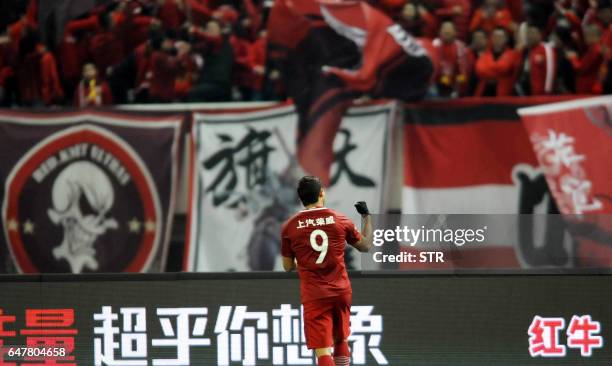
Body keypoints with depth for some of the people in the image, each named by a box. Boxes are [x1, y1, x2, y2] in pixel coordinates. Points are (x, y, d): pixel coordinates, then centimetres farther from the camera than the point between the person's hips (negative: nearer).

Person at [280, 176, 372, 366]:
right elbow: (366, 245, 15)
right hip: (341, 291, 2)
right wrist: (366, 216, 28)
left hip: (313, 296, -2)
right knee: (341, 341, 22)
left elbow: (288, 266, 5)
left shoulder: (289, 227, -3)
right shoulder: (340, 220, 0)